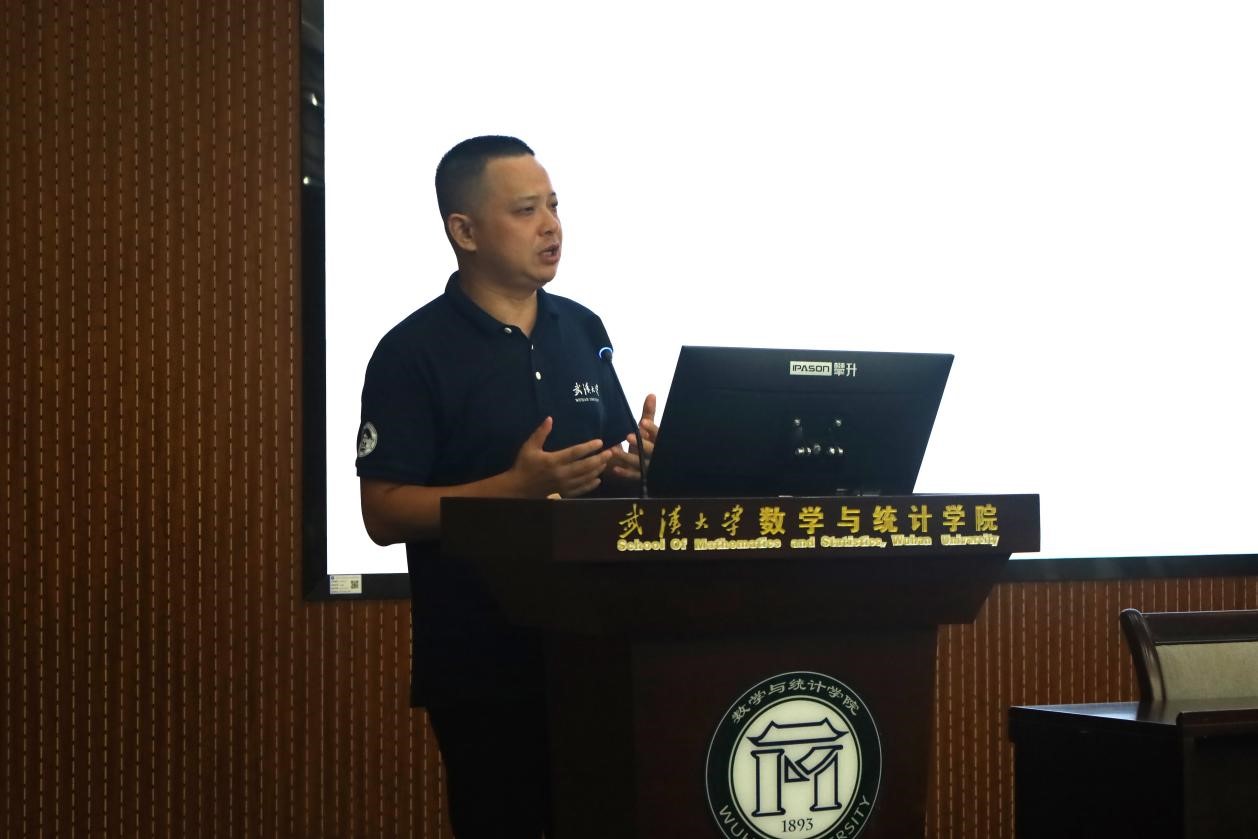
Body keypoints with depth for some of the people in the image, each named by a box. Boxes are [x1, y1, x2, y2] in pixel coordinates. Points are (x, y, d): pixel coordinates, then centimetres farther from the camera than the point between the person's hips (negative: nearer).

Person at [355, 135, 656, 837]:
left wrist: (638, 465, -4)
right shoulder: (414, 352, -7)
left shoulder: (583, 330, 11)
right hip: (482, 658, -5)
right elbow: (384, 513, -13)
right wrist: (518, 487, -23)